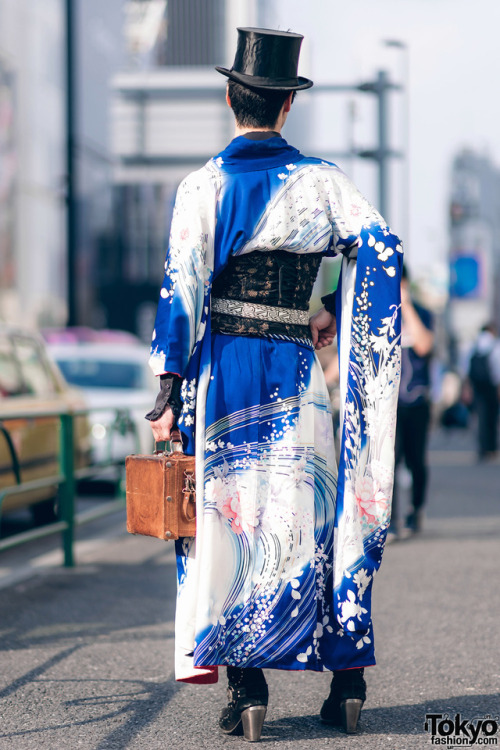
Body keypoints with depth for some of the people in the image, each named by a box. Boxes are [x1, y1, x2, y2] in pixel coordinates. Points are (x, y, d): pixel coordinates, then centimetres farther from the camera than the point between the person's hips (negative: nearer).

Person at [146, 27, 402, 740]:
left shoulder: (203, 186, -1)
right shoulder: (320, 179, 3)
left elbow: (182, 287, -7)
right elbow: (380, 247, -8)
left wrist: (169, 387, -7)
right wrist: (333, 313, 5)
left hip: (223, 368, -1)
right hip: (295, 366, 1)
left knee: (230, 516, 3)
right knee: (316, 515, 10)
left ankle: (246, 688, -3)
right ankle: (347, 679, 9)